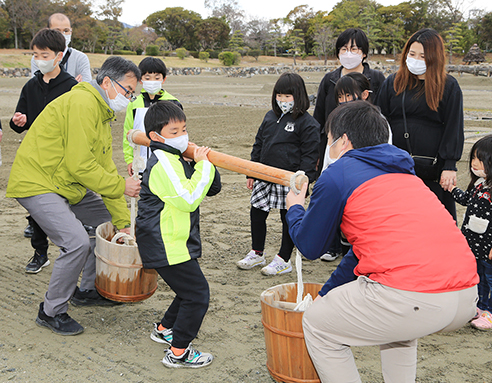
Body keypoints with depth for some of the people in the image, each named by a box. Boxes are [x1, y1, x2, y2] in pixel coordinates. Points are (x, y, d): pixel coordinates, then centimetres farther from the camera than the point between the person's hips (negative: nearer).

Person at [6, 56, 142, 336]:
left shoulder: (103, 114, 13)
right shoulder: (82, 104, -20)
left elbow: (105, 168, 13)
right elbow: (80, 165, -24)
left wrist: (123, 221, 9)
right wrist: (120, 186, -15)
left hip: (66, 184, 11)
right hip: (36, 183, -11)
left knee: (108, 220, 15)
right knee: (77, 241, -21)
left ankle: (87, 290, 27)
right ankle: (52, 312, 0)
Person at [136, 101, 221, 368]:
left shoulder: (177, 160, 14)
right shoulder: (162, 163, -19)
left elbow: (212, 189, 14)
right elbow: (188, 199, -27)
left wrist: (205, 165, -4)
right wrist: (203, 166, -20)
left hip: (174, 242, 10)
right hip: (167, 246, -10)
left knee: (190, 289, 21)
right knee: (197, 293, -6)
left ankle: (164, 329, 37)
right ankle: (178, 352, 3)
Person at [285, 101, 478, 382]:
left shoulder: (338, 174, 4)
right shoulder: (403, 172, 27)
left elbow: (310, 247, 14)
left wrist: (295, 209, 35)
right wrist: (328, 292, 42)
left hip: (411, 294, -8)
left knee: (317, 325, 15)